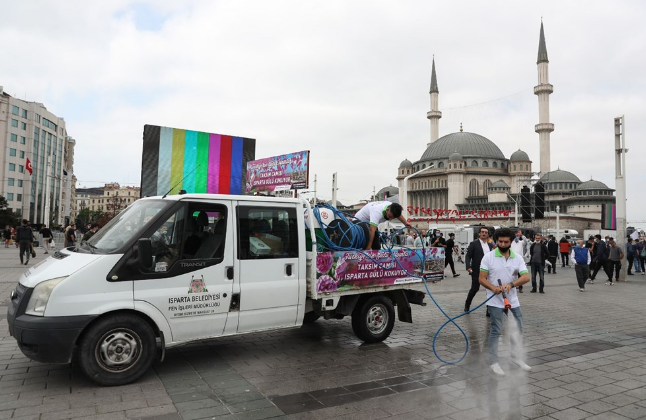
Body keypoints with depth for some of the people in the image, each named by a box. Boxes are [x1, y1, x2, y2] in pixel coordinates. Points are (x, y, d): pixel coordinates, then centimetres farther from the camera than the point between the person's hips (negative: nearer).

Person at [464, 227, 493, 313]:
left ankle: (489, 310, 10)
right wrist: (468, 267, -18)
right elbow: (468, 256, -6)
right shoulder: (474, 244, -3)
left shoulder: (491, 245, 12)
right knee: (475, 289, 2)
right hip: (477, 271, -4)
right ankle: (467, 304, 27)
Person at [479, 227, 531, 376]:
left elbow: (526, 277, -9)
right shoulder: (488, 257, -8)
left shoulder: (518, 258, 1)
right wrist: (493, 288, -26)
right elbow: (481, 278, -8)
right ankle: (493, 362, 12)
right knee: (496, 331, 0)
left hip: (513, 301, 4)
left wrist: (511, 284, -26)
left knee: (517, 329, 13)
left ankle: (516, 357, 31)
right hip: (495, 301, -4)